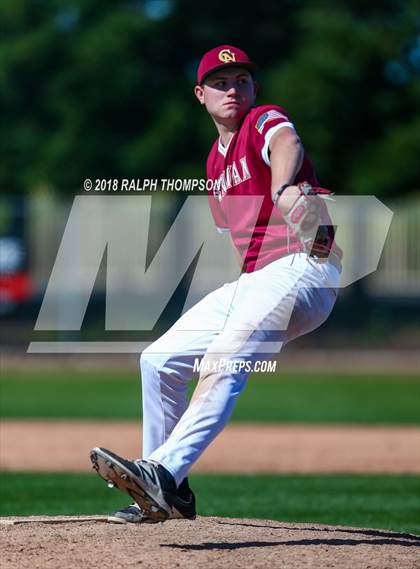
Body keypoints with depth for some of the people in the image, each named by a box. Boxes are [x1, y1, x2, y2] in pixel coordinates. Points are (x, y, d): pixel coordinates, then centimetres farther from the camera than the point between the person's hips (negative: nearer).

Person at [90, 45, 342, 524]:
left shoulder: (264, 121, -5)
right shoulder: (216, 159, 21)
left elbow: (286, 144, -31)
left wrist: (283, 188, -53)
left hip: (302, 266, -10)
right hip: (252, 278, 10)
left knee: (224, 362, -30)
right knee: (159, 360, 10)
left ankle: (162, 470, -45)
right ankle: (169, 494, 16)